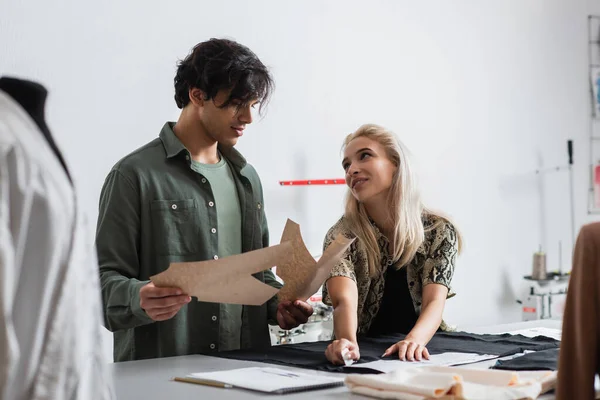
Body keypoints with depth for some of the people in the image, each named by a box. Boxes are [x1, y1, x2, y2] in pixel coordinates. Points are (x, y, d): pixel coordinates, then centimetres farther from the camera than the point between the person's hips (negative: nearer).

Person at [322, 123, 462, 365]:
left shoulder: (438, 232, -3)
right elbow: (345, 301, -23)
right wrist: (347, 343, -44)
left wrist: (414, 341, -36)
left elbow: (434, 302, -15)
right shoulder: (342, 236, -7)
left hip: (419, 357, 0)